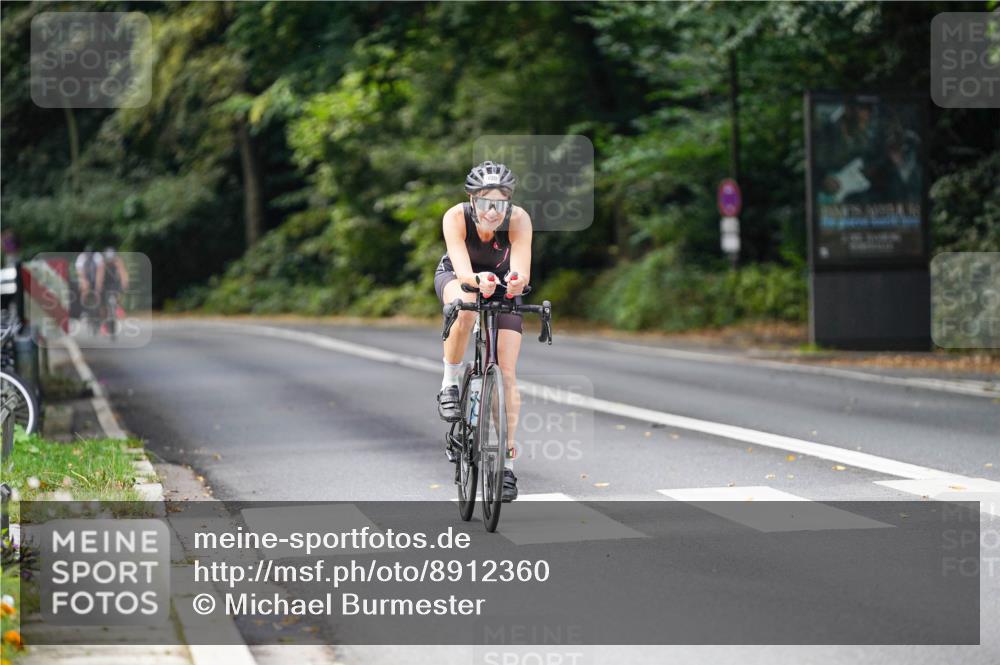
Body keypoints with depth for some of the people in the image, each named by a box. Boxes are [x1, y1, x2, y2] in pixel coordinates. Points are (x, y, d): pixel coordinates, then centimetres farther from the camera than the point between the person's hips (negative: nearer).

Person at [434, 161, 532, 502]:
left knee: (507, 374, -10)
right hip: (456, 277, -1)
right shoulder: (456, 217, -33)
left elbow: (521, 270, -44)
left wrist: (516, 280, -67)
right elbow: (462, 270, -44)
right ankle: (450, 384, -15)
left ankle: (508, 460, -1)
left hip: (502, 286, 1)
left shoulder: (519, 220, -32)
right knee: (465, 309, -39)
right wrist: (478, 281, -66)